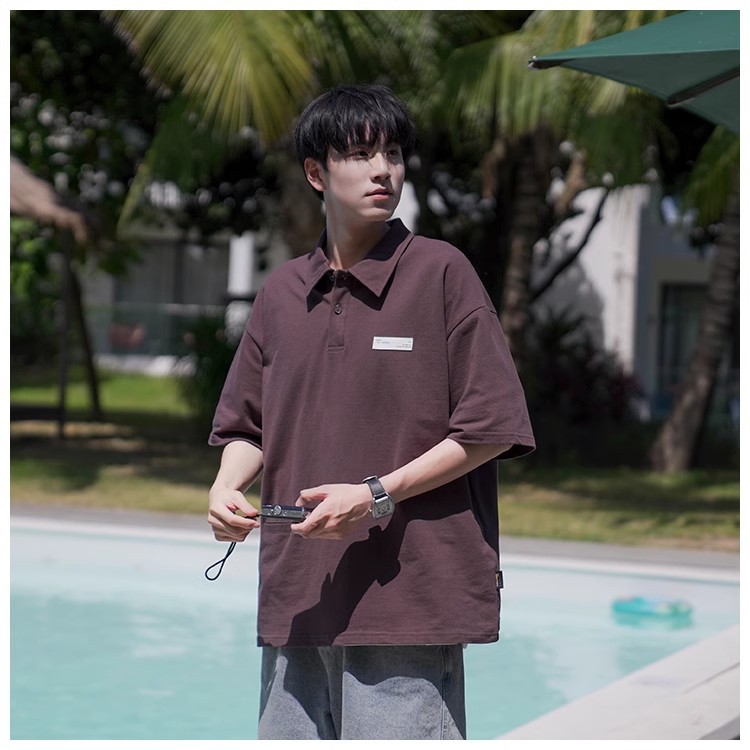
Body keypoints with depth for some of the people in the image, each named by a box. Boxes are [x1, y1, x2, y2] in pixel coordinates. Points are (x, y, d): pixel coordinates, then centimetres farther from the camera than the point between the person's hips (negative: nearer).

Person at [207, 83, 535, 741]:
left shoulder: (441, 271, -2)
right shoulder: (282, 292, 13)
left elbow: (489, 428, -5)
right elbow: (248, 425, 22)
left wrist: (375, 496, -12)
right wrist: (226, 487, 0)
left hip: (408, 596, -5)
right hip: (295, 599, 5)